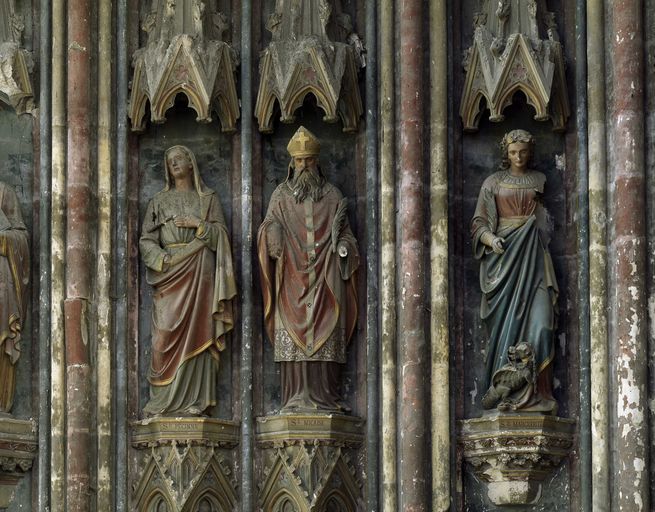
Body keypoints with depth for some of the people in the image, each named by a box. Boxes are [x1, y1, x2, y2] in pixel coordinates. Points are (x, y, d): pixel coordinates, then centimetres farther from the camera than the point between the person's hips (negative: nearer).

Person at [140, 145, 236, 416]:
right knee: (167, 331, -9)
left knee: (196, 332, -7)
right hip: (169, 272, 1)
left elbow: (220, 234, 6)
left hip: (200, 272, -1)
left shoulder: (207, 198, 14)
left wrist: (198, 225, -9)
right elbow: (146, 240, 8)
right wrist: (164, 259, -8)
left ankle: (193, 399, -7)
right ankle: (165, 400, -7)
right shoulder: (159, 201, 15)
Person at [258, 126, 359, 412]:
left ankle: (323, 395, -7)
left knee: (325, 335, -7)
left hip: (324, 280, 0)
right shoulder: (281, 195, 13)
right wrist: (272, 231, -17)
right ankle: (297, 397, -8)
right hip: (292, 278, 0)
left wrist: (344, 245, -9)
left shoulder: (332, 196, 13)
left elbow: (345, 233, 13)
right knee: (292, 335, -8)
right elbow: (269, 227, 6)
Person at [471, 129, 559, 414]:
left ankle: (534, 392, -17)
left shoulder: (539, 181, 16)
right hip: (503, 254, -1)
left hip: (532, 256, 1)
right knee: (506, 320, -7)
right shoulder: (494, 183, 11)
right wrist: (491, 239, -13)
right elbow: (479, 222, 7)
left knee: (538, 318, -14)